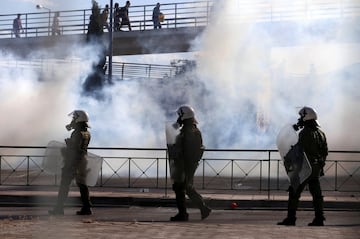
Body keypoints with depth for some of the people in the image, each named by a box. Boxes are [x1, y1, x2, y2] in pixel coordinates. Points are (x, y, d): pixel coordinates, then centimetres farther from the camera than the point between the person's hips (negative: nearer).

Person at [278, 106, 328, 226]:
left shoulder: (305, 133, -15)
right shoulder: (320, 133, 11)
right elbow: (325, 152, 15)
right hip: (316, 169, 8)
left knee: (294, 193, -2)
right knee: (316, 194, 11)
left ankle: (291, 218, -3)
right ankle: (319, 219, 11)